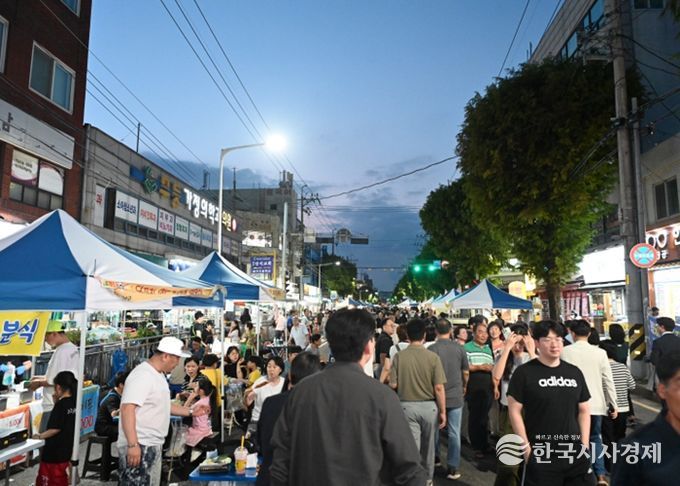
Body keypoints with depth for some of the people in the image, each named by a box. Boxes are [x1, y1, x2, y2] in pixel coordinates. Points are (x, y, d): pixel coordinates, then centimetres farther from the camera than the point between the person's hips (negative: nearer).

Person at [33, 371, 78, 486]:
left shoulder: (61, 405, -20)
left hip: (54, 451, -7)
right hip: (67, 449, 8)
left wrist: (40, 436, -6)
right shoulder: (74, 403, 2)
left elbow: (56, 428, -21)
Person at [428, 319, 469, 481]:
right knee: (454, 433, 7)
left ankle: (434, 457, 34)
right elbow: (466, 372, 3)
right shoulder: (459, 348, -7)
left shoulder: (431, 349, -15)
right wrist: (464, 387, 24)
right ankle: (453, 468, 9)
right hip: (456, 396, 1)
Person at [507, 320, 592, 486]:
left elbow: (584, 411, 14)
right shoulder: (524, 372, -6)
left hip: (575, 453, 4)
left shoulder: (574, 372, 9)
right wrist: (526, 447, -9)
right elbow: (514, 411, -6)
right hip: (541, 454, -4)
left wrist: (585, 445, 6)